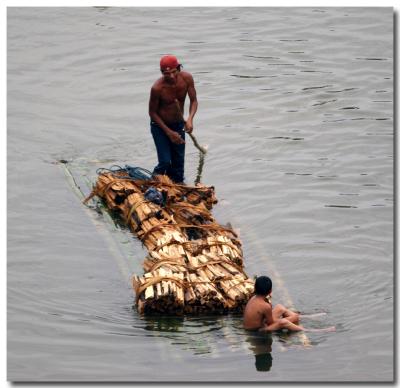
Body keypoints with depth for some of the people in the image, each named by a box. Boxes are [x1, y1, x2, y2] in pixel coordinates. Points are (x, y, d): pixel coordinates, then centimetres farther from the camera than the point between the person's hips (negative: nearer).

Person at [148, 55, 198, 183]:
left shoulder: (186, 78, -18)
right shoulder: (157, 88, -29)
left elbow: (193, 100, -8)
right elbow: (152, 112, -16)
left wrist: (190, 119, -28)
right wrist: (169, 132, -17)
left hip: (179, 124, 5)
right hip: (160, 126, -4)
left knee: (179, 162, 12)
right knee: (165, 162, -10)